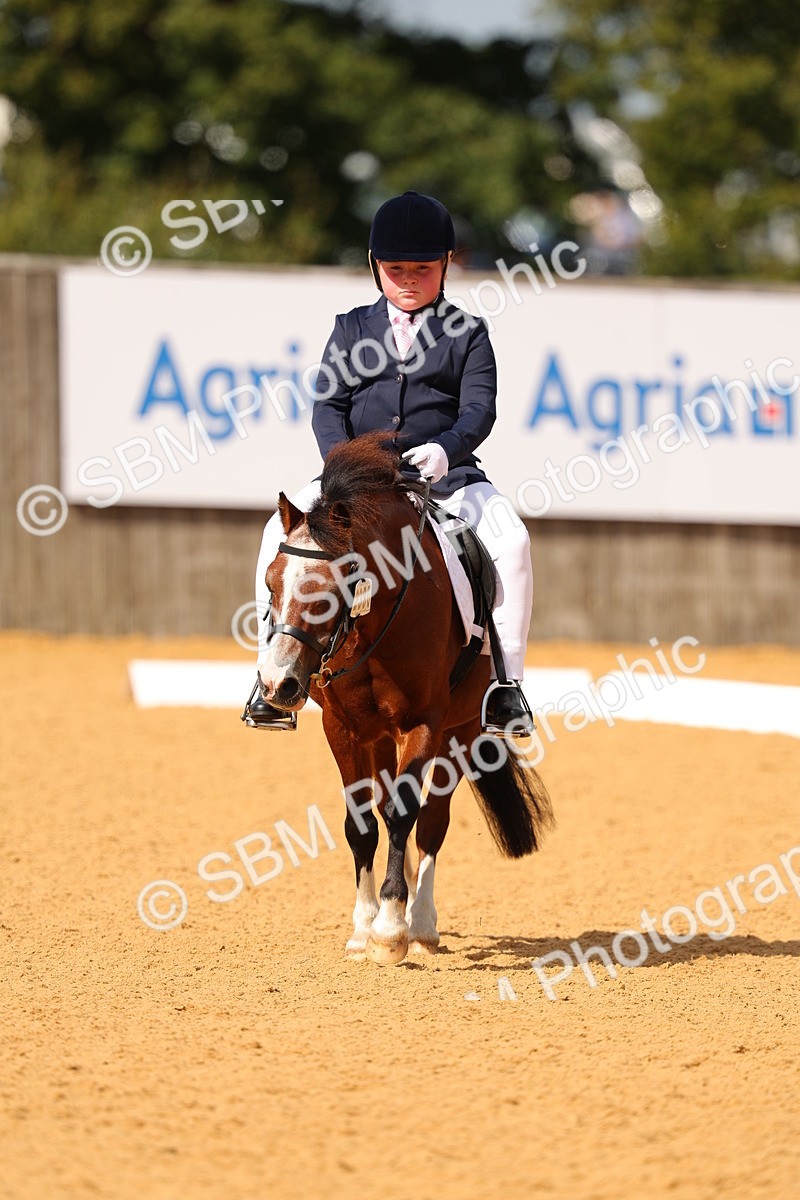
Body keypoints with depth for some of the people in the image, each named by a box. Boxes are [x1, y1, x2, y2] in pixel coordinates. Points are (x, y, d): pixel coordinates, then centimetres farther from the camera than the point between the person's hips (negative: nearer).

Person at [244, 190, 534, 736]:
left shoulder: (468, 333, 7)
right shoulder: (352, 330, 12)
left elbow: (479, 410, -6)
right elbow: (329, 405, 3)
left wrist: (445, 450, -28)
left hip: (445, 475, -1)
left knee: (511, 539, -28)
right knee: (282, 531, -23)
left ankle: (506, 681, -18)